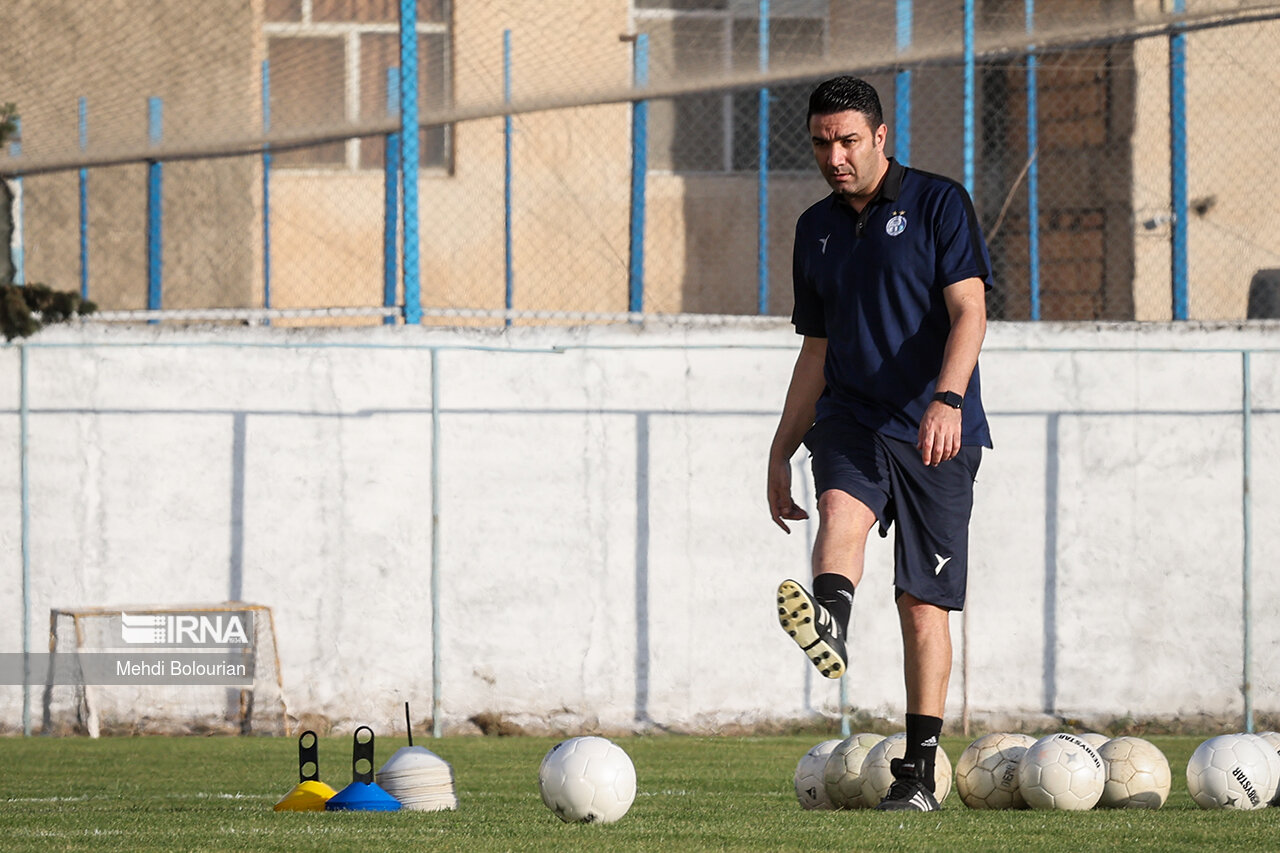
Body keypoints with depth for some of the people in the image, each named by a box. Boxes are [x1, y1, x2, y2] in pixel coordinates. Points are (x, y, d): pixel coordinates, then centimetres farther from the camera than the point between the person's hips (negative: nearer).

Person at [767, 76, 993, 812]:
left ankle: (920, 771, 3)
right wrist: (781, 451, 19)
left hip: (935, 433, -3)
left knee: (924, 605, -4)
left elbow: (968, 311, -11)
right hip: (850, 420, 3)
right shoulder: (816, 229, 16)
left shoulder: (939, 204, 0)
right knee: (842, 507, -31)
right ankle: (830, 627, -61)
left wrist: (945, 400, -27)